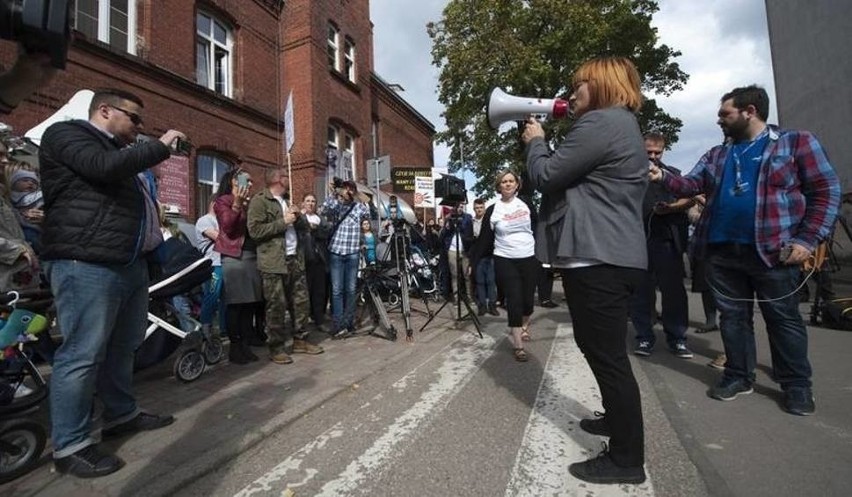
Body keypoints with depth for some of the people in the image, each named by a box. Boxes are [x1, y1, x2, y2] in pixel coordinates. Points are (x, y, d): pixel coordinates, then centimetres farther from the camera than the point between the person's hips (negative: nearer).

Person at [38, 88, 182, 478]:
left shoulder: (115, 150, 28)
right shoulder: (66, 133, 0)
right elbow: (106, 168, -19)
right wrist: (160, 146, -8)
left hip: (130, 262, 9)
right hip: (87, 264, -9)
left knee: (123, 347, 14)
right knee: (83, 354, -5)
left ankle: (122, 415, 27)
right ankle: (69, 445, 5)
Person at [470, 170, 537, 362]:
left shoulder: (526, 205, 6)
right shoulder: (492, 210, 0)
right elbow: (484, 239, 1)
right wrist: (474, 261, -3)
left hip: (529, 259, 2)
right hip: (505, 261, -2)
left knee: (528, 299, 7)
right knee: (514, 300, -5)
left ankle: (524, 326, 40)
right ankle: (518, 346, 5)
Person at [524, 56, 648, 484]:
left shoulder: (602, 122, -11)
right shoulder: (622, 125, 24)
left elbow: (545, 176, -12)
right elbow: (571, 174, 23)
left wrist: (535, 141, 7)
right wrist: (544, 141, 15)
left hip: (597, 258, -11)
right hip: (613, 255, 11)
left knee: (608, 355, -3)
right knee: (602, 348, 22)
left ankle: (626, 459, 11)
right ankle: (617, 418, 39)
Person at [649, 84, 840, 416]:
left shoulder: (796, 142, 2)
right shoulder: (716, 155, 15)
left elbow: (826, 191, -2)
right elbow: (691, 185, 7)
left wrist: (807, 239, -12)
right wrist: (664, 177, -13)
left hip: (773, 250, -4)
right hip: (722, 251, 4)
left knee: (783, 318, 7)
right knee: (732, 315, 10)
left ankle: (796, 384, 22)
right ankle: (738, 375, 23)